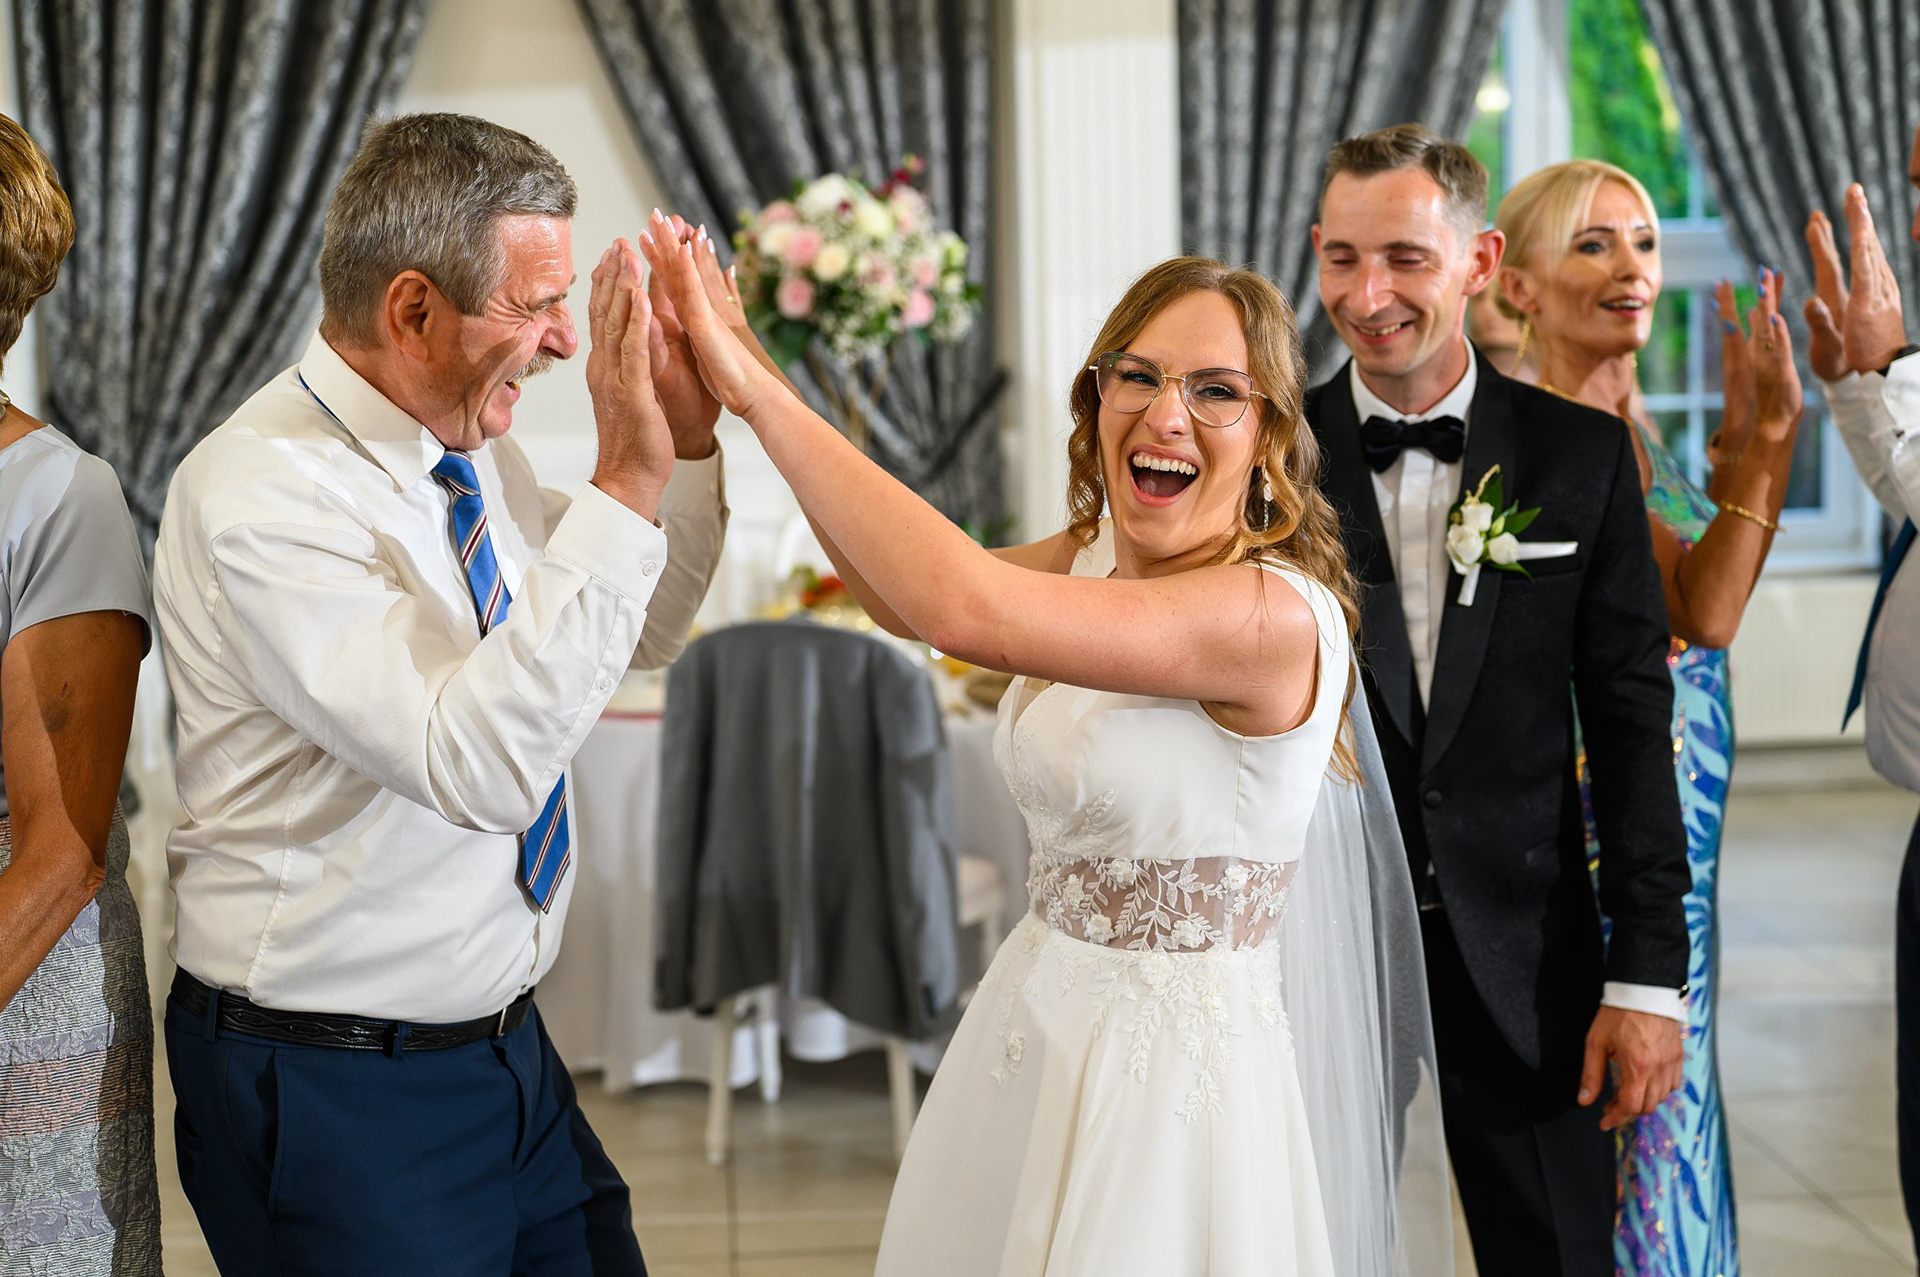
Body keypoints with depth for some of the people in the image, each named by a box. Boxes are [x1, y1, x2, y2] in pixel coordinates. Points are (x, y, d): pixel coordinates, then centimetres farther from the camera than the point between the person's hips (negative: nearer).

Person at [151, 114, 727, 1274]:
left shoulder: (471, 445, 1)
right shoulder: (260, 493, -22)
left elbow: (639, 634, 15)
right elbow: (482, 764, -33)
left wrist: (686, 441, -1)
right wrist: (624, 481, -32)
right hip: (334, 1092, -7)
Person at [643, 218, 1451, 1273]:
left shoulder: (1277, 614, -24)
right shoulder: (1096, 559, 3)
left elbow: (967, 608, -33)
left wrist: (764, 393, -27)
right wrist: (753, 385, -3)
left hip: (1171, 1063, -7)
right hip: (1033, 1018, 8)